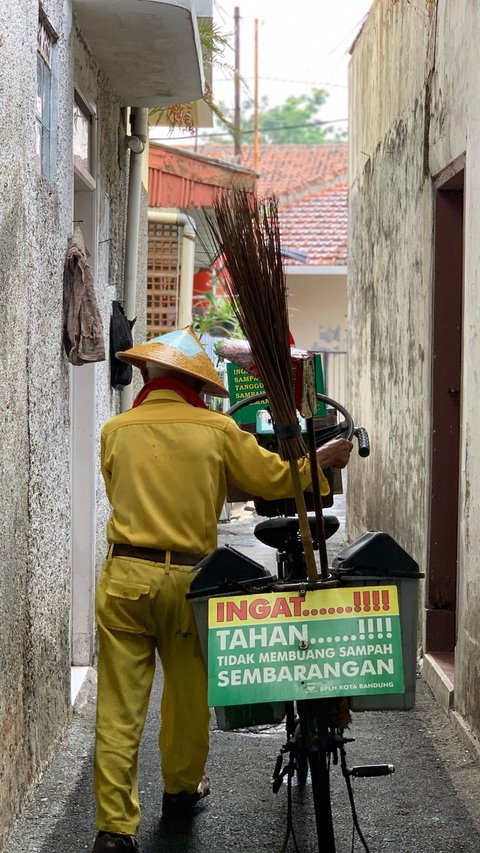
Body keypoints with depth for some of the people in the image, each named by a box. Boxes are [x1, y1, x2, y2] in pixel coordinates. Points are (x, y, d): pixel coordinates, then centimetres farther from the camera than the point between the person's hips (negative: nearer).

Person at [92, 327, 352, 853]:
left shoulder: (116, 431, 4)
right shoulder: (216, 430, 0)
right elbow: (274, 479, 6)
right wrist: (322, 457, 23)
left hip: (125, 577, 0)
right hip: (186, 579, 0)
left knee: (120, 705, 0)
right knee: (188, 690, 19)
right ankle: (181, 790, 38)